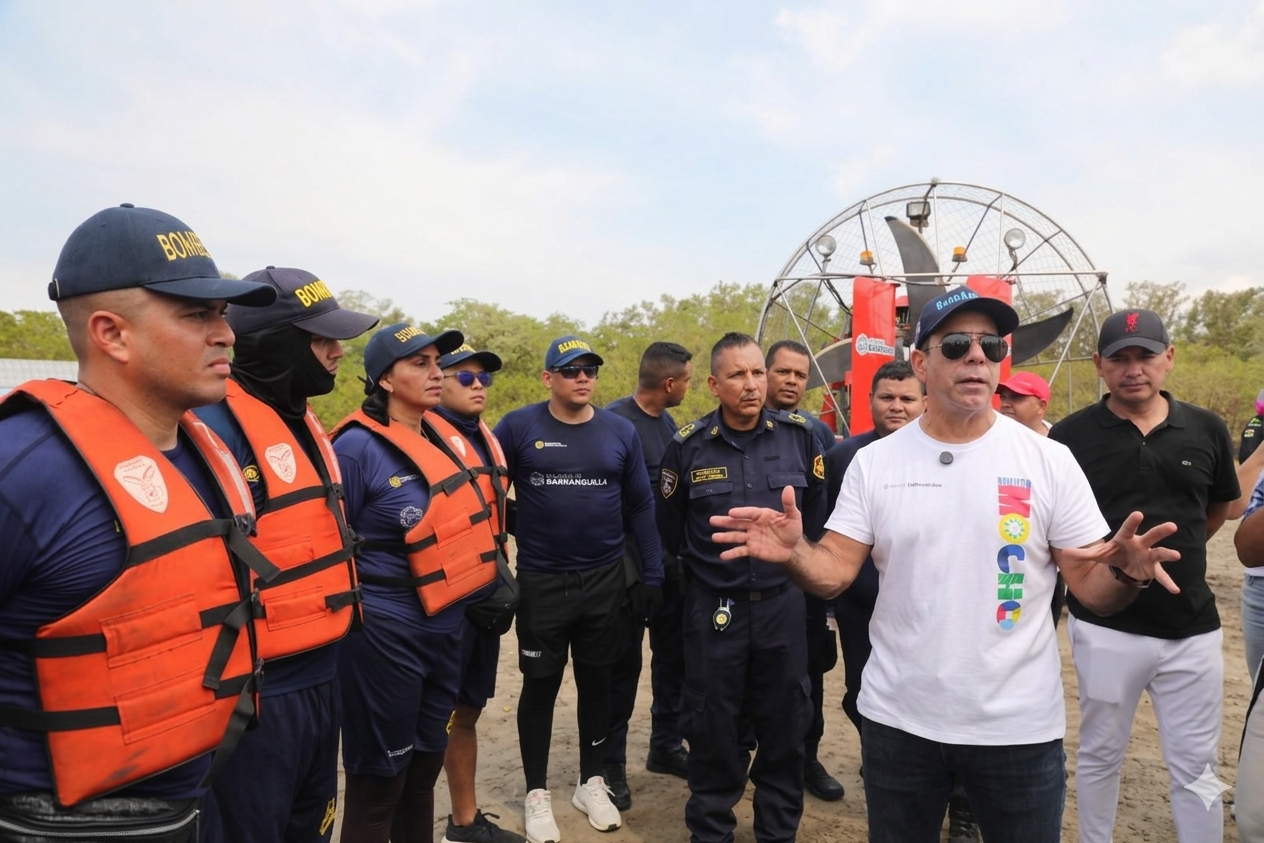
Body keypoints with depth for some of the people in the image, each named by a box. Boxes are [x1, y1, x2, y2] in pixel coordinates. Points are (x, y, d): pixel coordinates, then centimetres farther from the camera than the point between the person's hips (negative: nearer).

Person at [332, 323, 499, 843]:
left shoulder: (442, 438, 7)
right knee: (379, 779, 8)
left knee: (424, 768, 21)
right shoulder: (358, 446, -15)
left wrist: (490, 588, 15)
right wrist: (356, 617, -10)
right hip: (387, 633, -7)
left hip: (445, 626, 7)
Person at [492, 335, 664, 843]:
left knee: (596, 680, 14)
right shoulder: (518, 427, -7)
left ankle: (592, 782, 32)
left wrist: (652, 574, 2)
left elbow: (640, 507, 4)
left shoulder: (620, 432, 0)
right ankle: (537, 793, 26)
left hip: (605, 581, 2)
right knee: (540, 685, 9)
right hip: (540, 582, -2)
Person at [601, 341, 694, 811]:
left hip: (669, 562, 7)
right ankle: (611, 763, 19)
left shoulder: (667, 422, 9)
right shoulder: (616, 420, -16)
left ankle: (666, 746, 33)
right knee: (624, 664, 4)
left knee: (673, 655, 15)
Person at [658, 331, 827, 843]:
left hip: (783, 604, 1)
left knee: (784, 724, 13)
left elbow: (817, 513, 9)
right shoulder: (687, 446, -7)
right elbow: (670, 529, 7)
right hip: (713, 608, -1)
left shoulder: (799, 436, -4)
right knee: (714, 728, 11)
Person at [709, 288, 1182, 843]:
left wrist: (1126, 572, -26)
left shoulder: (1049, 461, -6)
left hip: (1018, 725, -1)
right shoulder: (874, 462, -3)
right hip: (897, 718, 1)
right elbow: (833, 574, -6)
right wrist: (793, 553, -27)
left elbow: (1092, 589, -4)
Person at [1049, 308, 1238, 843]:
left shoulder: (1207, 430, 1)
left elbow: (1219, 508, 18)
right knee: (1100, 754, 14)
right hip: (1105, 626, -2)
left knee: (1196, 763, 13)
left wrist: (1173, 556, 13)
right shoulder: (1071, 436, -8)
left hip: (1193, 627, 2)